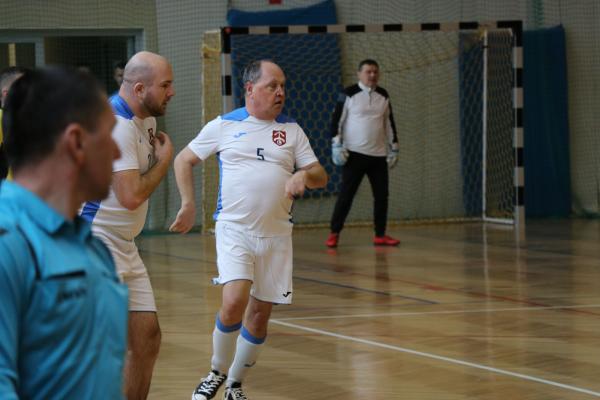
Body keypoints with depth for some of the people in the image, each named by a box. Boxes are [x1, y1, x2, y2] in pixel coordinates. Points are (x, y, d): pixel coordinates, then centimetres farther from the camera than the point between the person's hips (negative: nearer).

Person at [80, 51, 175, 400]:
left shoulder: (147, 121, 10)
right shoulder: (116, 125, -20)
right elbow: (131, 196, -24)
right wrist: (165, 159, -11)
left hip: (124, 248, 10)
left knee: (149, 338, 10)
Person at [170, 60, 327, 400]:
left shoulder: (292, 130, 9)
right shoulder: (224, 126, 2)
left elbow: (321, 176, 7)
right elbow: (184, 160, 11)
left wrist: (305, 175, -15)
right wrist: (189, 204, 2)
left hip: (276, 235, 3)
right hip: (235, 230, -3)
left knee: (260, 314, 5)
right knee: (234, 302, -21)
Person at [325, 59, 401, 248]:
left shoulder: (383, 96, 10)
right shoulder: (349, 94, -5)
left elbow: (389, 123, 17)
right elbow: (337, 120, -5)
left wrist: (393, 147, 15)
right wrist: (337, 145, -12)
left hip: (378, 155, 5)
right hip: (355, 154, -5)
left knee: (381, 195, 4)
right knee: (346, 194, -6)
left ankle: (380, 235, 13)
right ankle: (334, 234, -1)